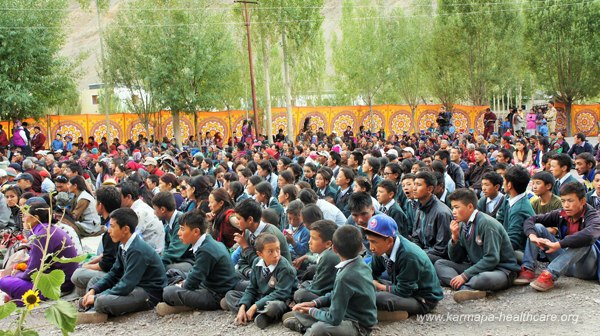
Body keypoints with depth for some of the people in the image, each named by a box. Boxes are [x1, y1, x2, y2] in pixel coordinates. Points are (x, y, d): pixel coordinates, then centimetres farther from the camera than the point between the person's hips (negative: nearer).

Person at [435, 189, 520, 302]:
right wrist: (455, 237, -9)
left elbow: (492, 259, -23)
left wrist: (465, 275, -23)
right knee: (439, 264, -7)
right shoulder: (462, 225, 5)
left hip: (501, 269, -8)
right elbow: (456, 259, 8)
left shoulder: (487, 223, -18)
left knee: (484, 278, -43)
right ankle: (465, 288, -30)